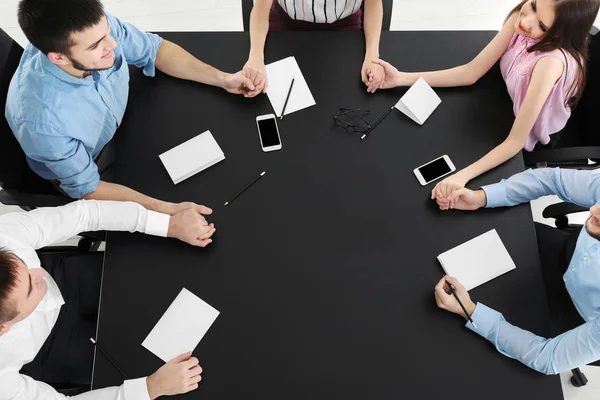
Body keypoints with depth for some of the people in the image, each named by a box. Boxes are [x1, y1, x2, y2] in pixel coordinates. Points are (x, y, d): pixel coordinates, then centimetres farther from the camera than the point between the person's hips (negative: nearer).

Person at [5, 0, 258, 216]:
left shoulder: (96, 27, -29)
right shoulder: (41, 121, -41)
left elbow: (154, 50, -9)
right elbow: (87, 188, -27)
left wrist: (222, 79, -19)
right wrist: (170, 211, -36)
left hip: (120, 127, 5)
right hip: (91, 171, -4)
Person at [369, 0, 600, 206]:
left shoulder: (552, 61, -40)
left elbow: (516, 141, -38)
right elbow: (471, 72, -19)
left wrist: (462, 176, -50)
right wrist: (402, 79, -26)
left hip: (529, 141, -5)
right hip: (509, 109, 5)